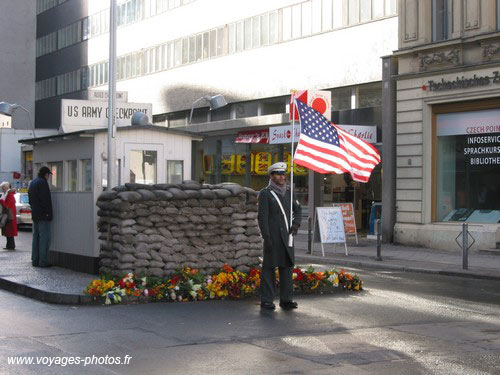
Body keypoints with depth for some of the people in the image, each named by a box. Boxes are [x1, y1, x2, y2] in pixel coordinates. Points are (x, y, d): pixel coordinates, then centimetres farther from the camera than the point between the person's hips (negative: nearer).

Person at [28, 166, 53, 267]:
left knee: (36, 237, 13)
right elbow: (45, 200, -20)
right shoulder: (42, 182, -14)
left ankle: (35, 260, 15)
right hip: (43, 215, -10)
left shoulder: (33, 183, 16)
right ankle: (43, 262, -10)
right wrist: (48, 213, -18)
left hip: (35, 214, 10)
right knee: (44, 237, -8)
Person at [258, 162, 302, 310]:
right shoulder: (265, 193, -4)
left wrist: (296, 223, 4)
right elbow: (262, 217, -9)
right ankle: (266, 300, 4)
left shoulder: (288, 192, 12)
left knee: (287, 266, 6)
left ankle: (286, 299, 11)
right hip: (273, 236, -5)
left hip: (287, 236, 5)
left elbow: (298, 209, 22)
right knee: (269, 267, -2)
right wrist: (266, 238, -16)